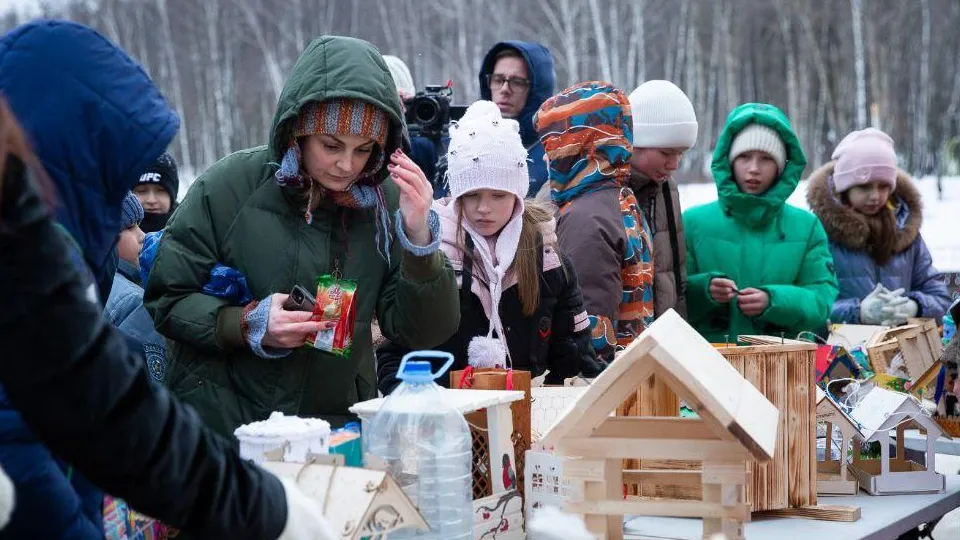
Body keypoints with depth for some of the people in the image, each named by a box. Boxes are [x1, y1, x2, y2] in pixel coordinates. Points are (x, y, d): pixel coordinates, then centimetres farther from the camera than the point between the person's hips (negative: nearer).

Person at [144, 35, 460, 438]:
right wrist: (249, 325, -17)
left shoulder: (385, 201, -2)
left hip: (341, 428, 4)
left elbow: (423, 335, -4)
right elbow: (167, 300, -2)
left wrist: (419, 238, -17)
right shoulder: (230, 186, -9)